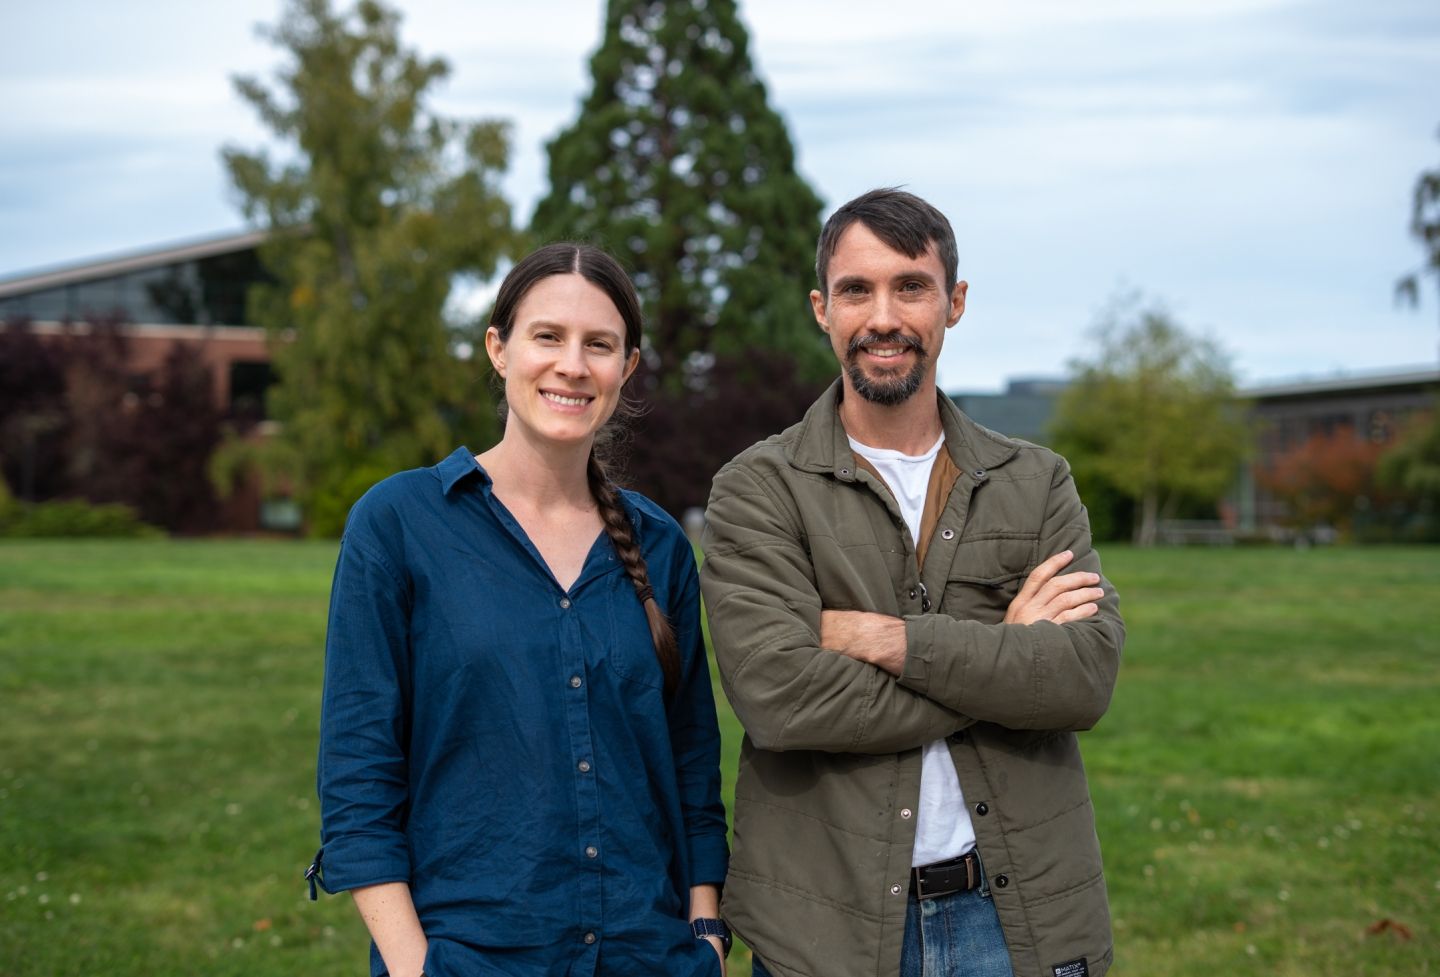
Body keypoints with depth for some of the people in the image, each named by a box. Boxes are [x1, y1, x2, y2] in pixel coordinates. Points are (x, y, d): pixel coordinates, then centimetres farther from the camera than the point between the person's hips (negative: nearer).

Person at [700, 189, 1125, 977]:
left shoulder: (1038, 484, 7)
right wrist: (1003, 657, -12)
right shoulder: (758, 491, -2)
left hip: (1019, 913, 2)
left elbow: (1088, 674, -8)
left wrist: (888, 639, -15)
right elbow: (776, 692, -17)